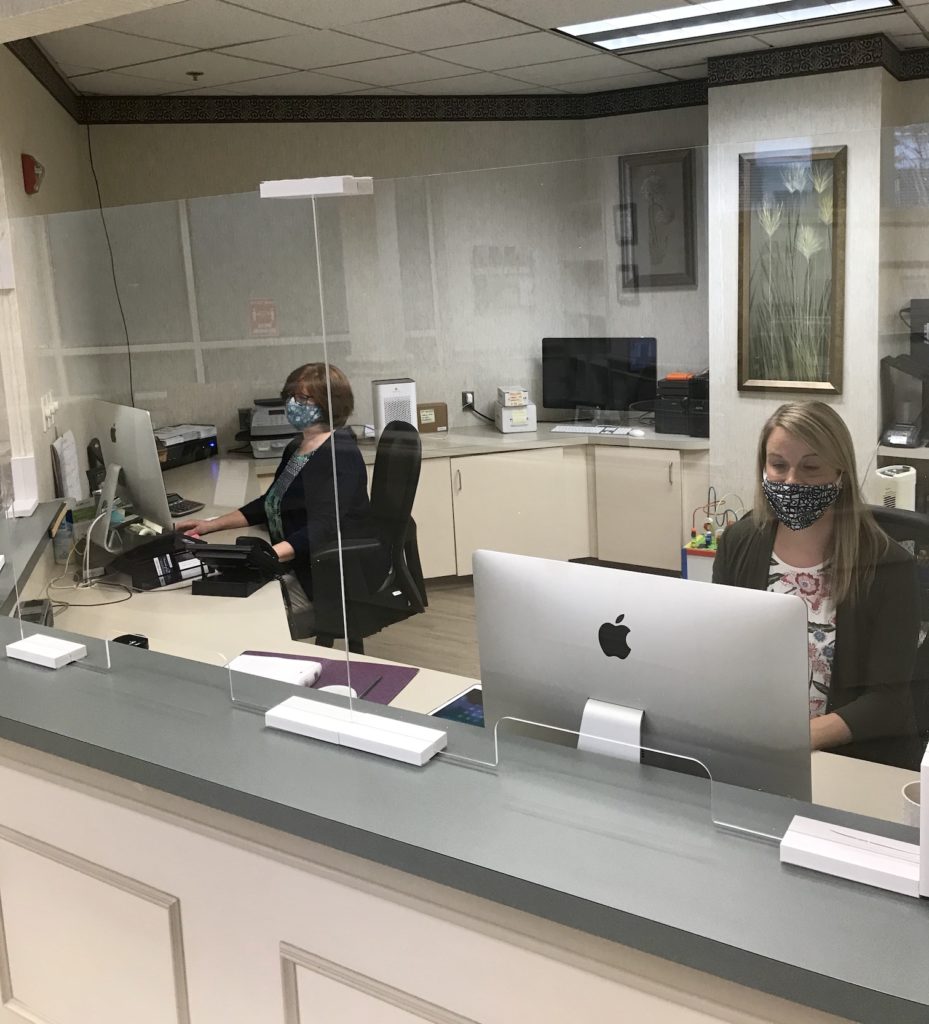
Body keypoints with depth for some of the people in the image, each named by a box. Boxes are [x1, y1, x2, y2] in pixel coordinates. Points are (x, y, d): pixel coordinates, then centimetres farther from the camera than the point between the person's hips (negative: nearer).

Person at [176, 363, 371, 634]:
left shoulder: (340, 456, -17)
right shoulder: (296, 448, 13)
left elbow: (321, 530, -27)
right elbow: (270, 503, 22)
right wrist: (214, 524, 10)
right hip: (300, 567, 9)